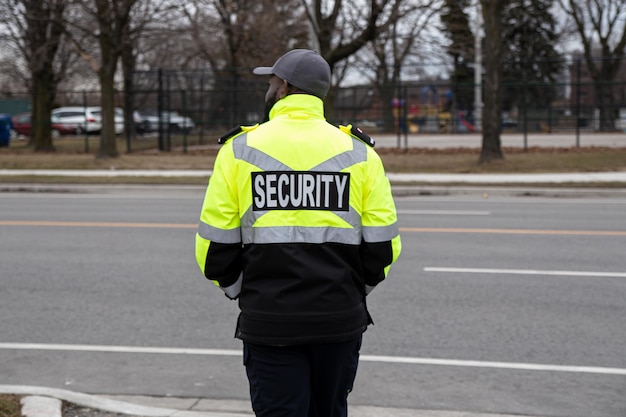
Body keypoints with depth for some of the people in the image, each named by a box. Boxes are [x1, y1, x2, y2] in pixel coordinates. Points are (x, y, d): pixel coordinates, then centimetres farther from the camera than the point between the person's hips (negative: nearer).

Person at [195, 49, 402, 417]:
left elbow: (215, 246, -4)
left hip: (268, 321, -2)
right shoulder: (359, 153, 1)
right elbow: (383, 245, -2)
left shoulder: (240, 150, -3)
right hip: (340, 319, 2)